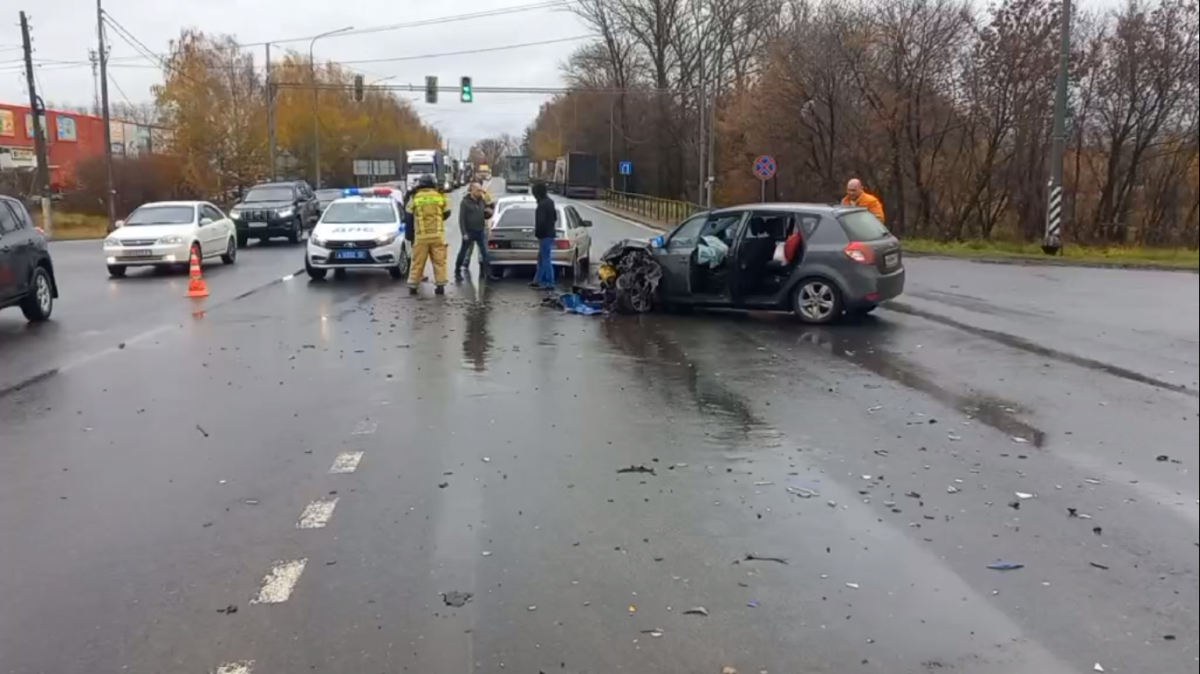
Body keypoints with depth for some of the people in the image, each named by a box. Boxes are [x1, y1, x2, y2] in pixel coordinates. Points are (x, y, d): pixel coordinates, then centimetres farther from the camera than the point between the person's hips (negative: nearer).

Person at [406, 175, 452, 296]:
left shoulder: (415, 198, 0)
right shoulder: (440, 197, 1)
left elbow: (408, 215, 6)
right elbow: (446, 213, 12)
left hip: (421, 235, 0)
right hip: (437, 234, 0)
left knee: (418, 261, 6)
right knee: (439, 260, 6)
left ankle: (413, 286, 8)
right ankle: (441, 285, 3)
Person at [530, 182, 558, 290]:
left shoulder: (543, 204, -19)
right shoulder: (549, 202, 13)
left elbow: (541, 221, -25)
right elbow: (555, 217, 23)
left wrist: (537, 232, -12)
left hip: (545, 235, -10)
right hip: (549, 233, 10)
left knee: (546, 259, -6)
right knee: (541, 258, 18)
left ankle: (549, 283, -3)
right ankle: (538, 280, 26)